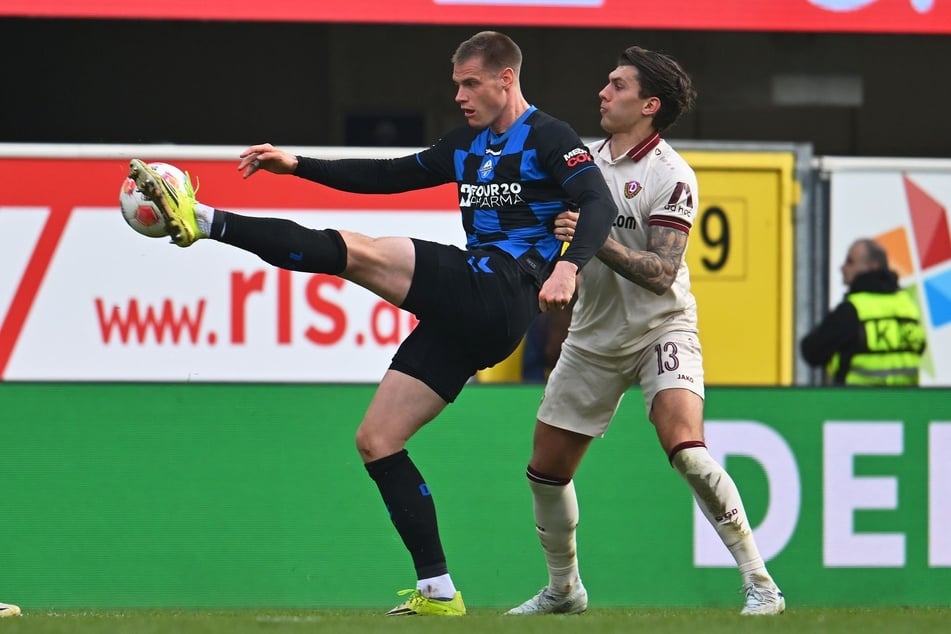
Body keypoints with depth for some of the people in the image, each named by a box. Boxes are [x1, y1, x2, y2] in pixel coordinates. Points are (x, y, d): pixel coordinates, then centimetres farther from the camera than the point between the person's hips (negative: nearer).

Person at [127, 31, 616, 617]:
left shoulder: (549, 139, -1)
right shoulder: (468, 144, 24)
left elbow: (600, 205, -14)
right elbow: (392, 176, 30)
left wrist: (567, 266, -33)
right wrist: (298, 165, 23)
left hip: (502, 292, -9)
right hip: (466, 315, 9)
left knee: (353, 251, -19)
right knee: (376, 441, 3)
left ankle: (200, 219, -17)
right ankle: (438, 591, 0)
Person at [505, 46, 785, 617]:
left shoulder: (671, 176, -13)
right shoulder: (588, 160, 8)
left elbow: (661, 272, -22)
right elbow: (565, 244, 22)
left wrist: (596, 241, -32)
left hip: (660, 329, -7)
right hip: (594, 335, 7)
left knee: (686, 449, -26)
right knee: (546, 468, 6)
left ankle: (760, 583, -20)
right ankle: (564, 588, 27)